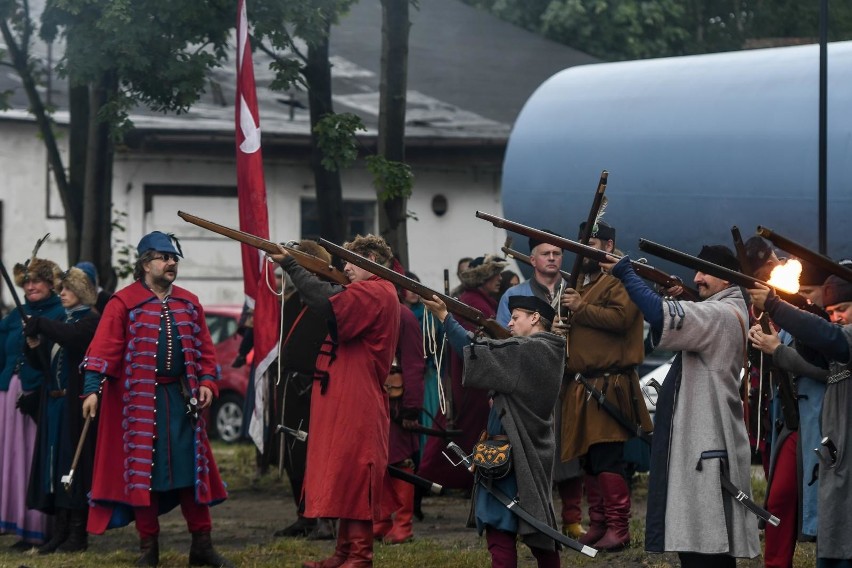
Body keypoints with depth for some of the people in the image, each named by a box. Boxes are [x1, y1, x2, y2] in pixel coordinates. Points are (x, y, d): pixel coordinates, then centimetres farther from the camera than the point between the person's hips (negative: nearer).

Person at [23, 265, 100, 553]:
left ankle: (78, 533, -3)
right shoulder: (61, 323, 19)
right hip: (54, 403, 8)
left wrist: (38, 324, -21)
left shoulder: (92, 321, -4)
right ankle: (61, 531, 8)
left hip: (77, 403, -8)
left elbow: (71, 336, -26)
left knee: (75, 462, -7)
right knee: (55, 464, 5)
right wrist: (33, 345, -3)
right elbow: (40, 363, 17)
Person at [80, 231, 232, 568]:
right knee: (142, 468, 0)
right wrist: (93, 388, -16)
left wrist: (207, 382, 0)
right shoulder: (123, 303, -2)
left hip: (182, 398, 4)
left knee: (192, 467, 4)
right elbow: (104, 349, -8)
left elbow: (205, 349, 14)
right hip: (139, 399, -4)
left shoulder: (189, 304, 13)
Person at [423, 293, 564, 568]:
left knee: (500, 528, -10)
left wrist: (445, 316, -11)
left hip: (511, 451, -9)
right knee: (537, 525, 17)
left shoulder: (531, 350, -14)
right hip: (534, 450, 9)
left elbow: (478, 351, -16)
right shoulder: (548, 350, 13)